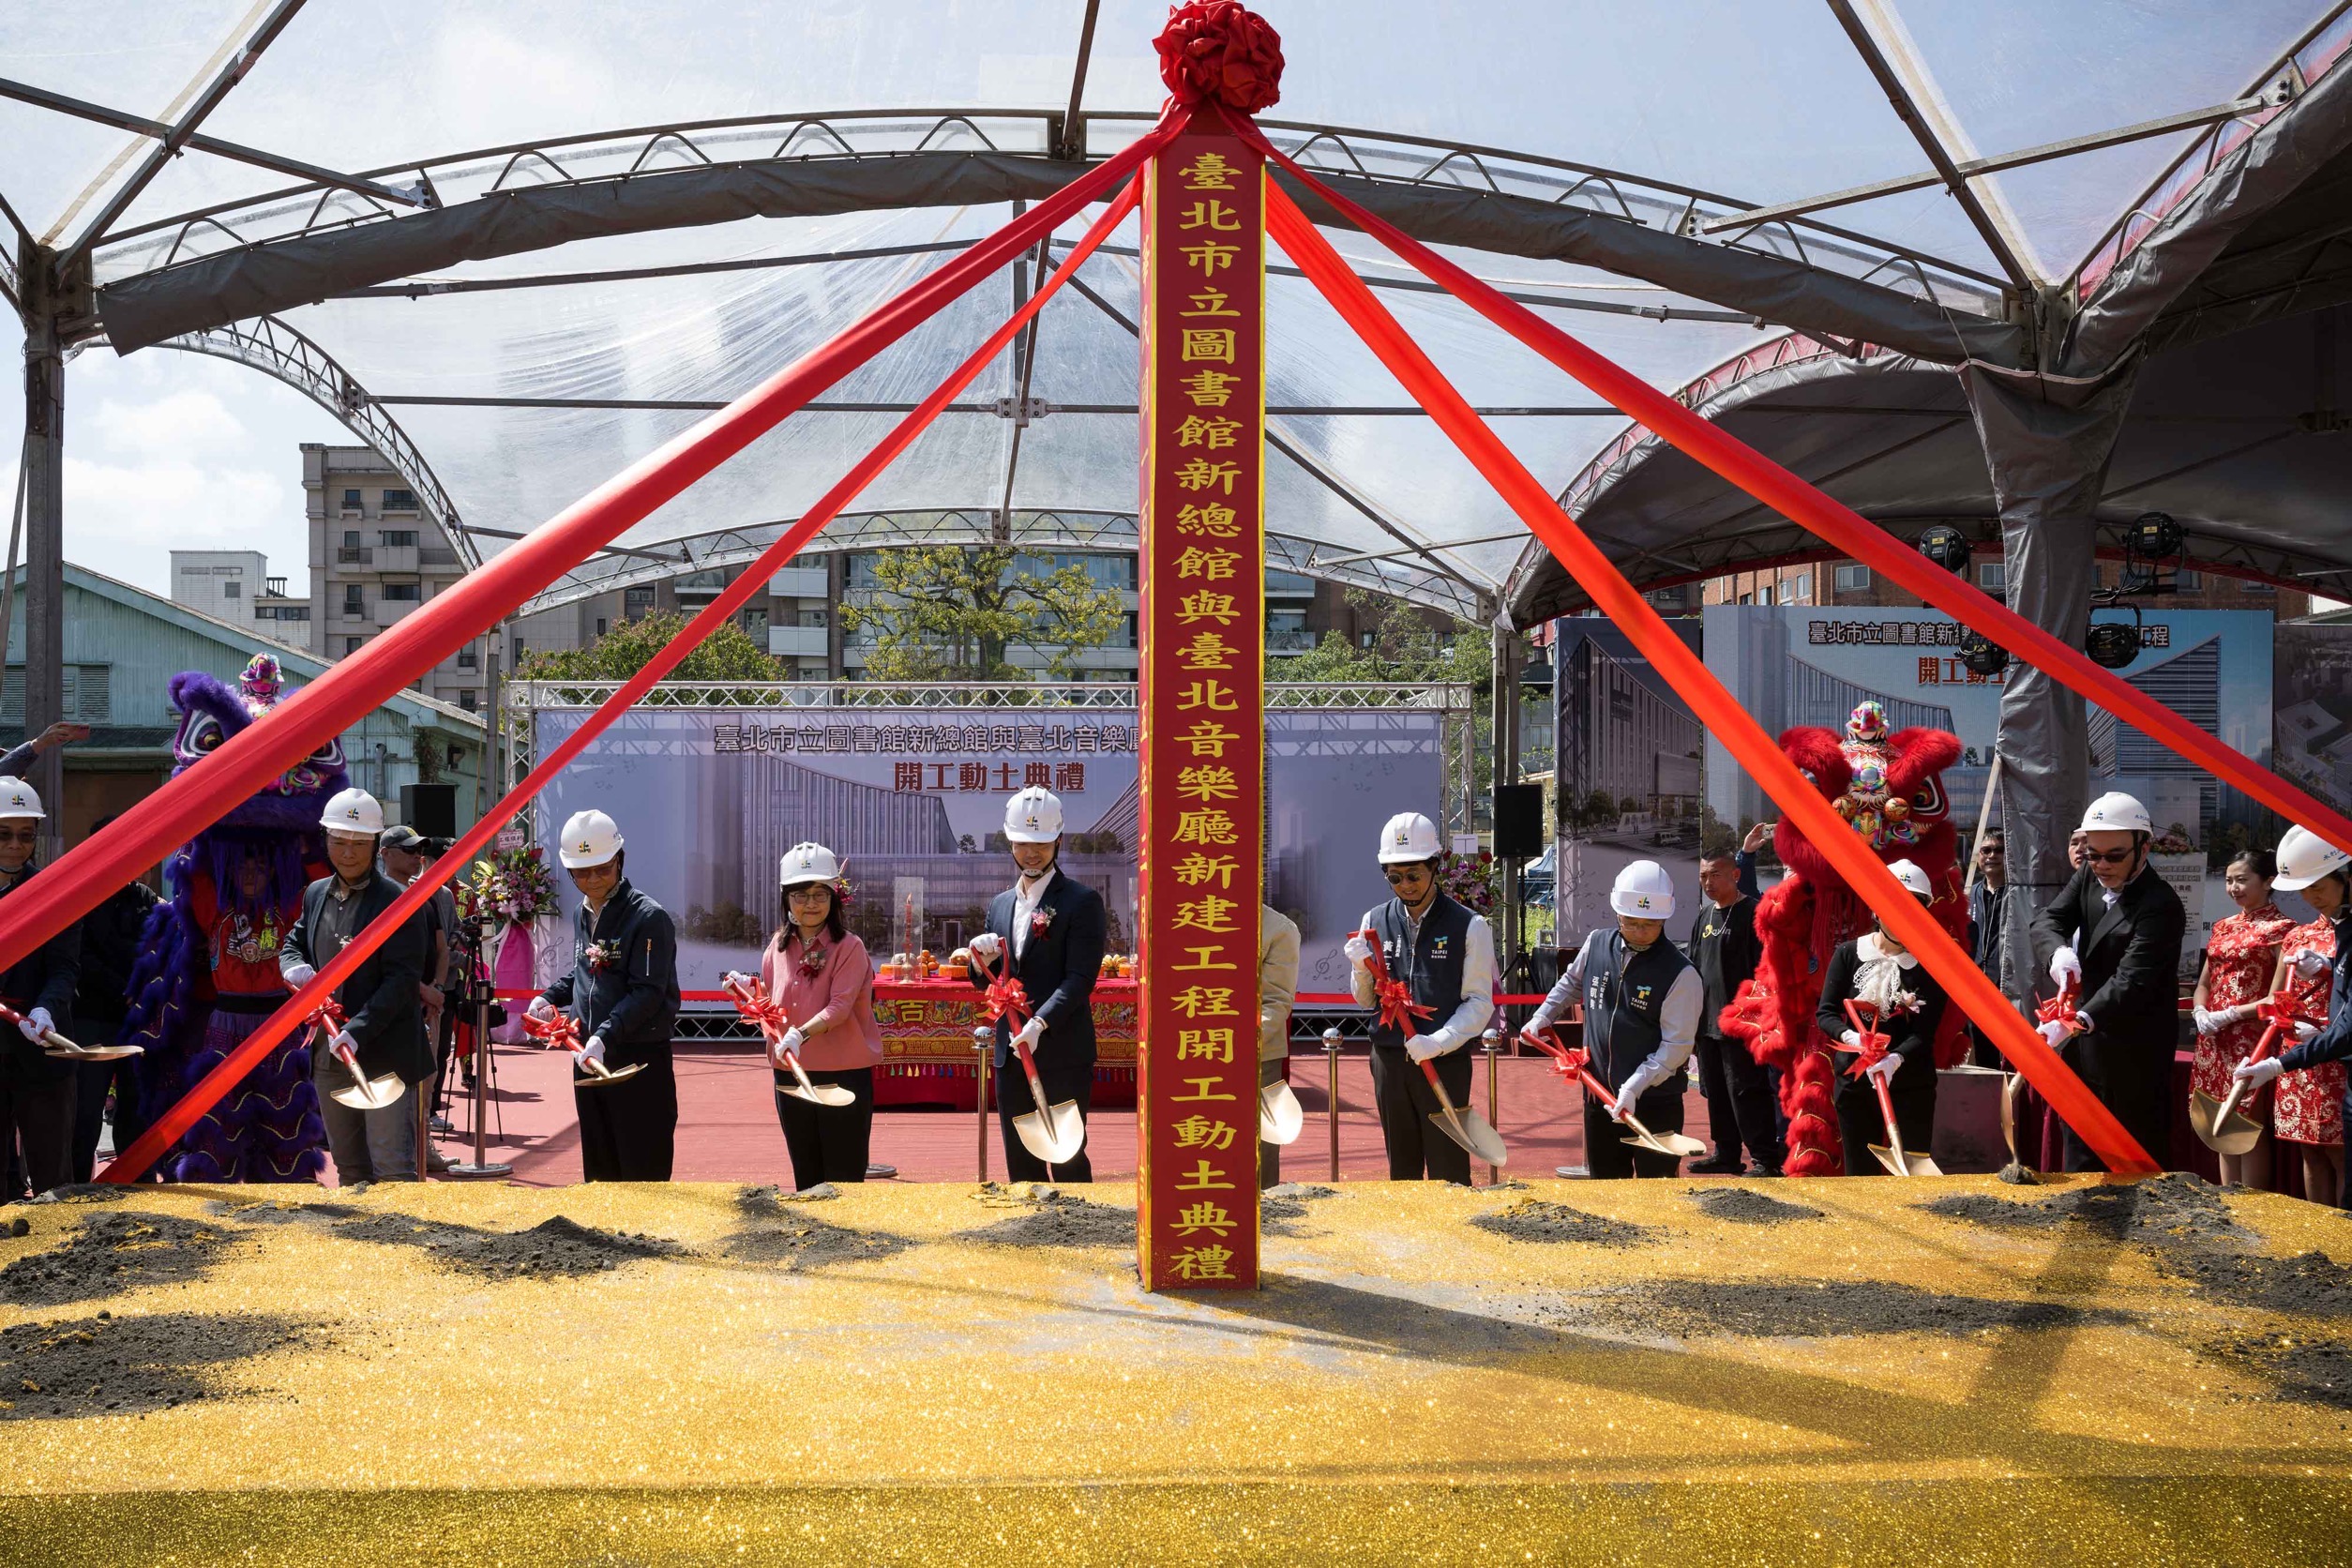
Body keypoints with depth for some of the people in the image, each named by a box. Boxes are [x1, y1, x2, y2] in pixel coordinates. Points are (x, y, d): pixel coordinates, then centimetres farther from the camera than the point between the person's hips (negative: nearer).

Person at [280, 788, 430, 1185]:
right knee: (347, 1165, 16)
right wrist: (294, 966, -3)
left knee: (393, 1167, -8)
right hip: (328, 1056, 7)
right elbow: (292, 944, 22)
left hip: (384, 1055, -7)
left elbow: (402, 979, -15)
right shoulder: (316, 894, 11)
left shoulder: (397, 901, -10)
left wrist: (358, 1031, -25)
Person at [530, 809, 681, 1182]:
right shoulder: (582, 916, 12)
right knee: (599, 1166, 15)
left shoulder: (649, 917, -12)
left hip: (639, 1059, -8)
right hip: (588, 1057, 8)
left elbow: (648, 994, -19)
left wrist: (605, 1036, -29)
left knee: (644, 1169, -5)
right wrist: (549, 997, 11)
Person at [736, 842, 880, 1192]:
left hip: (843, 1075, -5)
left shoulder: (849, 947, -7)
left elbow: (840, 1006, -19)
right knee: (806, 1179, 14)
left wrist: (802, 1034, -34)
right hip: (790, 1077, 5)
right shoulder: (778, 947, 9)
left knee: (843, 1179, 0)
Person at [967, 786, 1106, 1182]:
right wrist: (982, 963, -4)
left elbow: (1080, 978, -13)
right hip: (1011, 1052, 6)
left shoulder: (1082, 901, -4)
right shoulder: (1000, 904, 15)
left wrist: (1039, 1023, -25)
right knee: (1020, 1164, 10)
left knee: (1068, 1161, -3)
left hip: (1063, 1053, -6)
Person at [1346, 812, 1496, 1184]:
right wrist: (1361, 969, -8)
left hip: (1445, 1062, -4)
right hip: (1389, 1059, 4)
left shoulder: (1469, 926, -5)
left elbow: (1479, 1003, -6)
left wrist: (1438, 1042, -19)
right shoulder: (1375, 922, 6)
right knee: (1402, 1169, 14)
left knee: (1449, 1172, -1)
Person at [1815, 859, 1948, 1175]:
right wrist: (1850, 1037, -23)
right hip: (1854, 1079, 1)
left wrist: (1896, 1058, -29)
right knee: (1860, 1173, 8)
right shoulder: (1848, 954, 0)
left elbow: (1925, 1032, -10)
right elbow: (1825, 1013, -2)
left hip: (1912, 1083, -1)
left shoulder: (1930, 964, -3)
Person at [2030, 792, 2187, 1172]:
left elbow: (2131, 981, -30)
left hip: (2133, 1055, -8)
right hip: (2085, 1045, 8)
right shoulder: (2088, 877, 5)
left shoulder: (2161, 905, -21)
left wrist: (2077, 1022, -44)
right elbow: (2048, 919, -3)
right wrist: (2058, 951, -28)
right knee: (2080, 1156, 17)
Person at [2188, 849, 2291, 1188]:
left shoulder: (2279, 928, -6)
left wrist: (2230, 1015, -16)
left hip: (2252, 1039, -7)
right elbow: (2204, 982, 19)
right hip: (2215, 1041, 7)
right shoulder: (2223, 926, 15)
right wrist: (2200, 1013, -1)